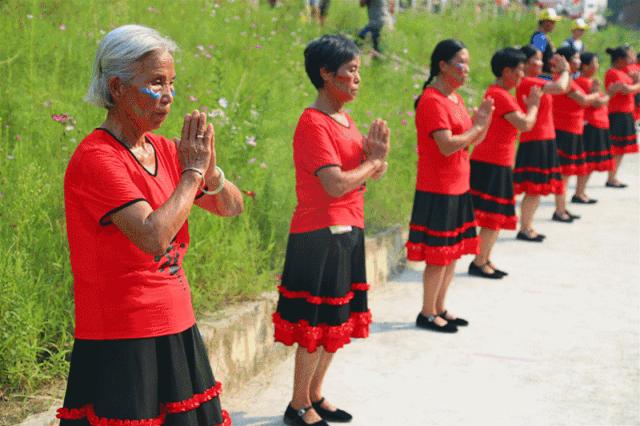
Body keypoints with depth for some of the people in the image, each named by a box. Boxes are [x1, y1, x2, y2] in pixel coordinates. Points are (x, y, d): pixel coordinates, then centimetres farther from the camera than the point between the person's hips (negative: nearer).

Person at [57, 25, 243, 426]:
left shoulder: (163, 150, 6)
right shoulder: (96, 158, -16)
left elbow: (232, 207, 13)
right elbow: (154, 238, -28)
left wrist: (211, 170, -8)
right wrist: (193, 171, -16)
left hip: (176, 329, 7)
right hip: (122, 344, -7)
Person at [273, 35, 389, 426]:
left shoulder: (345, 120, 12)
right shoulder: (313, 123, -16)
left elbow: (375, 173, 14)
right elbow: (336, 184, -23)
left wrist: (377, 155, -8)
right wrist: (374, 160, -8)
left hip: (348, 233, 9)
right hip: (320, 236, -9)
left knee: (339, 321, 15)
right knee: (317, 325, -1)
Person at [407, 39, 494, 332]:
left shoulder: (454, 97, 13)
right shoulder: (432, 101, -16)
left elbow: (471, 141, 14)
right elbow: (447, 146, -25)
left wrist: (483, 120, -3)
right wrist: (477, 127, -15)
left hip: (458, 188, 9)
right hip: (438, 191, -9)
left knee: (453, 251, 14)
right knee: (439, 255, -2)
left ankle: (440, 308, 24)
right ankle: (427, 314, 10)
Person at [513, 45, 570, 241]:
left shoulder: (535, 82, 13)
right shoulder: (527, 82, -16)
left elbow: (564, 88, 21)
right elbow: (561, 87, -27)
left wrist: (562, 71, 7)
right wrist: (564, 71, -9)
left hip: (544, 140, 10)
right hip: (534, 141, -10)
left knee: (538, 188, 12)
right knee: (533, 188, -5)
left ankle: (528, 226, 19)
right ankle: (524, 229, 2)